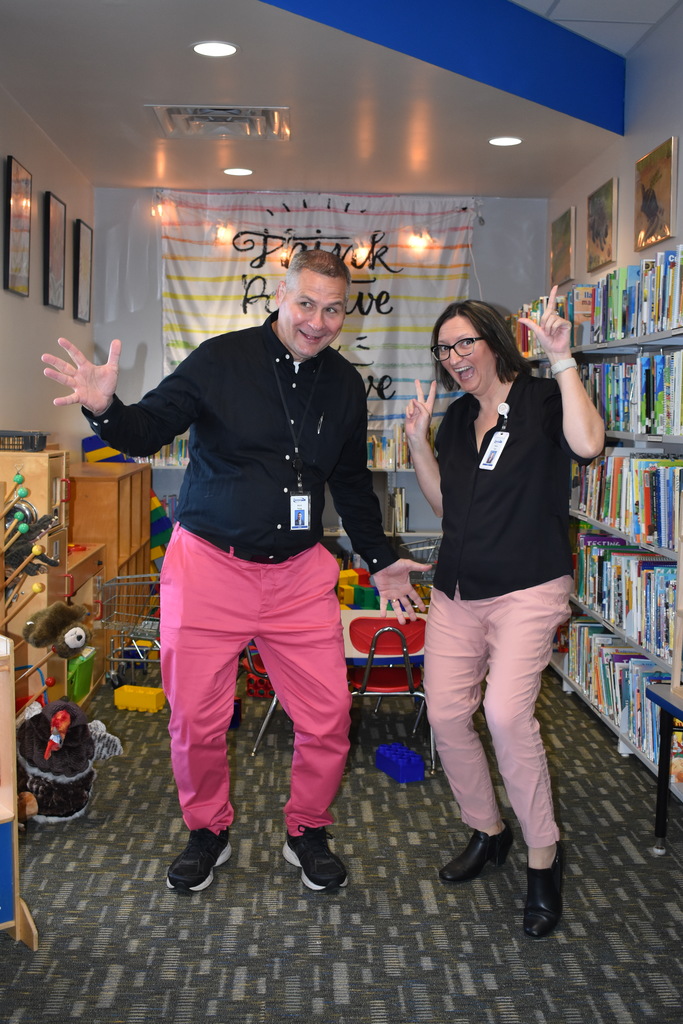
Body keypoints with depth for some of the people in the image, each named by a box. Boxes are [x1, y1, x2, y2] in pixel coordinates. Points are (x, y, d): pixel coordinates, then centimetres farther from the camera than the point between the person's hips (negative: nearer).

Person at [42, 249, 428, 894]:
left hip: (299, 574, 3)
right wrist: (104, 409, -30)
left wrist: (380, 561, 20)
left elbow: (351, 482, 18)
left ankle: (307, 833, 28)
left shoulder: (345, 385, 6)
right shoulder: (221, 359, -8)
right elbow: (149, 430, -8)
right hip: (208, 565, -3)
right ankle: (208, 833, 31)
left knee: (328, 714, 3)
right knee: (196, 719, 5)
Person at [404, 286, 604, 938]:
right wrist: (418, 441, 5)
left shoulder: (542, 400, -4)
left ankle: (543, 853, -1)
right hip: (458, 590, 7)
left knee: (506, 712, -22)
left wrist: (562, 361, -22)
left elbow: (586, 443, -26)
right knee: (445, 714, 2)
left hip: (527, 589, -6)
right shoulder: (457, 419, 14)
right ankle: (487, 831, 26)